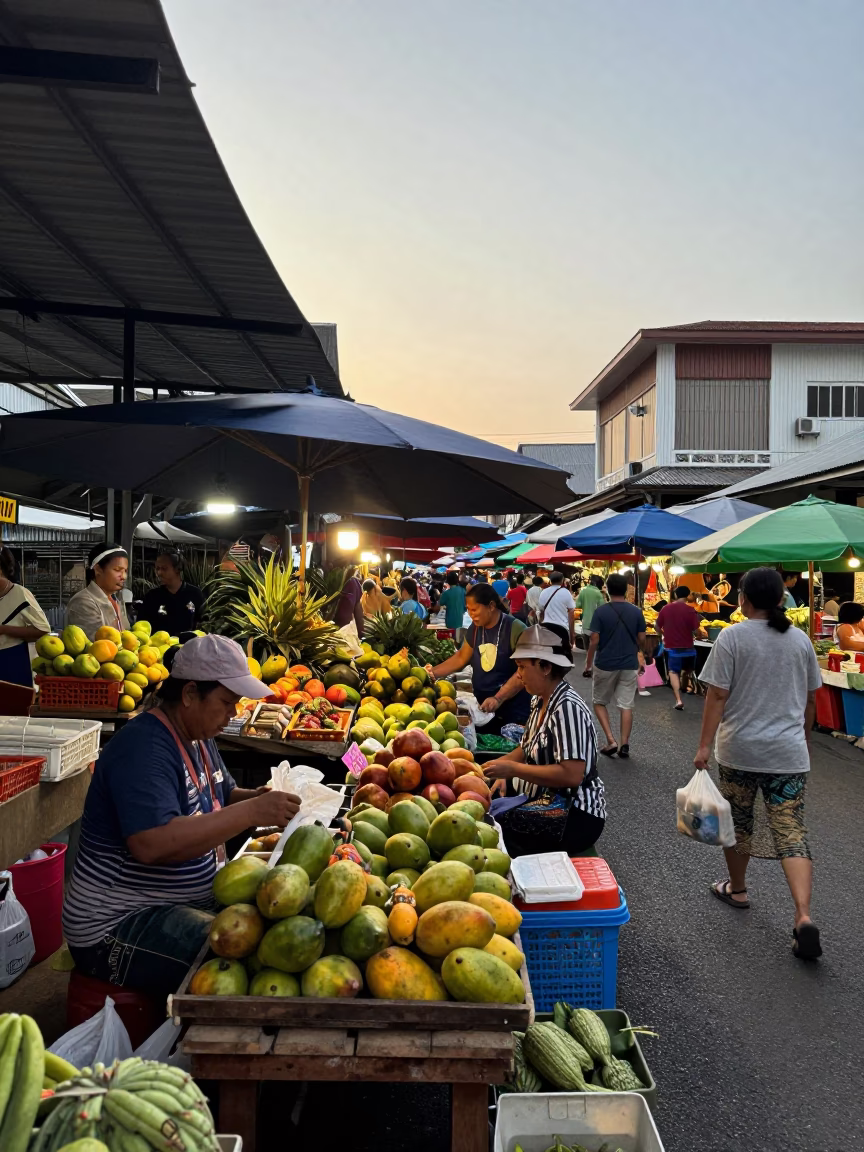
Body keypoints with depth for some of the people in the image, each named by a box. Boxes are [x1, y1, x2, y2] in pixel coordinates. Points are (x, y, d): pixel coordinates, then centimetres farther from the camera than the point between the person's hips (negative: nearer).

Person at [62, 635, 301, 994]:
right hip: (117, 927, -10)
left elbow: (222, 797, 18)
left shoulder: (197, 739, 7)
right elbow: (153, 844, -37)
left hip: (191, 902, 10)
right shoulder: (143, 749, -24)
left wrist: (255, 799, -5)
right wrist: (251, 813, -35)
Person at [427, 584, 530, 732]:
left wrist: (498, 699, -28)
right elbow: (461, 657, 14)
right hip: (483, 709, 6)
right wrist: (433, 672, 2)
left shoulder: (515, 629, -17)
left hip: (512, 713, -6)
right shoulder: (475, 628, 5)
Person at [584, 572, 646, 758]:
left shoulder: (600, 611, -10)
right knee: (626, 706, 8)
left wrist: (588, 663, 1)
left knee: (600, 702, 14)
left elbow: (594, 641, -11)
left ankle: (611, 740, 3)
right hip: (629, 665, 2)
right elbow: (642, 640, 3)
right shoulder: (636, 612, -2)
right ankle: (624, 745, 7)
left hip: (605, 665, -2)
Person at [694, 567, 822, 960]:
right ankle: (804, 916, -11)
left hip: (739, 750, -3)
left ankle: (737, 888, 34)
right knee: (791, 831, 2)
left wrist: (704, 746, -7)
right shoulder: (800, 640, 4)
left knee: (738, 821, 16)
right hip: (789, 752, 3)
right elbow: (811, 700, 13)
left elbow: (717, 696, -12)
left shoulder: (732, 637, -10)